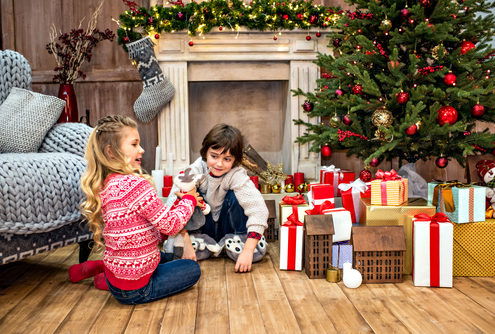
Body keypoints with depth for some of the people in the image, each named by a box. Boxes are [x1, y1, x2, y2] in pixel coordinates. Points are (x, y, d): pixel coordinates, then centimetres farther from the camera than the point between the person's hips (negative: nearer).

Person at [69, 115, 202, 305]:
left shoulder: (105, 186, 2)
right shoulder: (134, 184, -26)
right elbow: (170, 225, -19)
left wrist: (179, 203, 1)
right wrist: (189, 200, -3)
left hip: (116, 267, 8)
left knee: (164, 257, 35)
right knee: (192, 269, 15)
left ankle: (96, 267, 19)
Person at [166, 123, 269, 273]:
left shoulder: (237, 175, -22)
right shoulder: (195, 170, -19)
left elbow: (258, 209, -33)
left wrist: (247, 251, -42)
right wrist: (186, 243, -36)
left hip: (227, 226, -1)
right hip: (202, 226, 1)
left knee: (235, 196, -27)